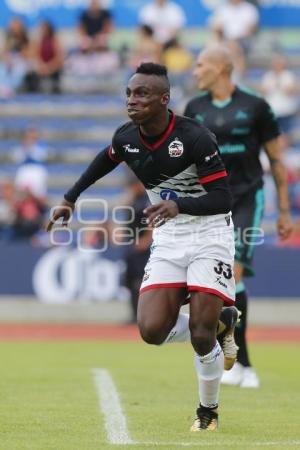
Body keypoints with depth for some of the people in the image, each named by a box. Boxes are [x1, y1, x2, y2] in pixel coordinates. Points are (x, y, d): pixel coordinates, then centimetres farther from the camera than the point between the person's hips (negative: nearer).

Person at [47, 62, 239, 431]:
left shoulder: (194, 137, -22)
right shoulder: (127, 137, -4)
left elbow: (222, 198, -23)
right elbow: (105, 160, 21)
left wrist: (179, 206, -39)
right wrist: (70, 199, 24)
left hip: (208, 234, -5)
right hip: (168, 239, 5)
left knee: (201, 336, -14)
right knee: (152, 330, -14)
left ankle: (208, 411, 13)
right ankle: (215, 325, 17)